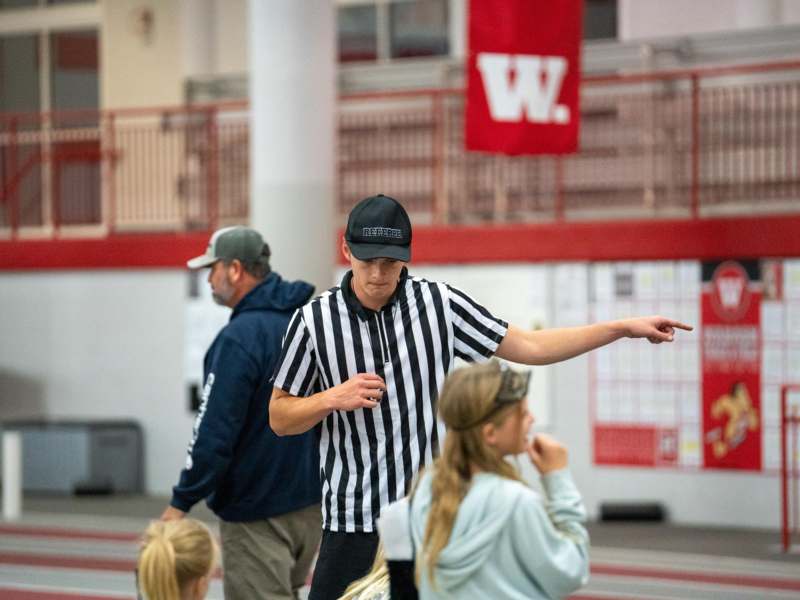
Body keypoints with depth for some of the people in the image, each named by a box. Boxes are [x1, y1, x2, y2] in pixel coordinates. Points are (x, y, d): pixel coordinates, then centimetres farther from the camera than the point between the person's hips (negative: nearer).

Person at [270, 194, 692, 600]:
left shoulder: (439, 303, 2)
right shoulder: (313, 320, -1)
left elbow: (528, 347, 9)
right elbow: (279, 418, 6)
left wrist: (625, 328, 6)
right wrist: (333, 398, -14)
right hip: (353, 525, -1)